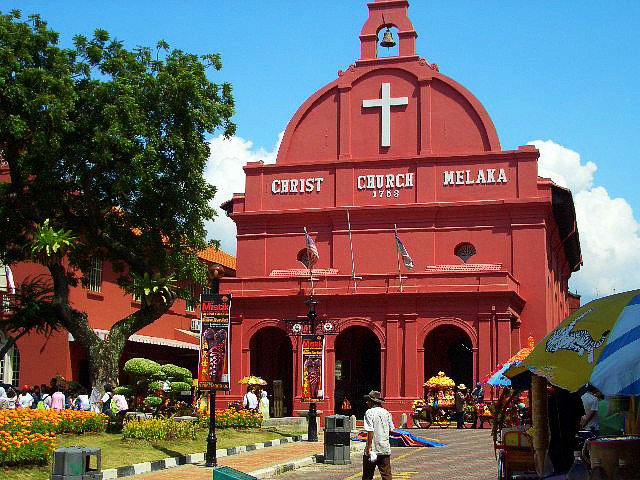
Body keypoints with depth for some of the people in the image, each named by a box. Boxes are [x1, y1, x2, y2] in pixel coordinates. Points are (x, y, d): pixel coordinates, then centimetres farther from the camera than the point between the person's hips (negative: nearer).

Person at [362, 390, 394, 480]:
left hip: (373, 449, -5)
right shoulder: (386, 412, 8)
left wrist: (369, 448, -14)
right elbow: (391, 429, 11)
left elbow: (370, 431, -15)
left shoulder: (369, 412, -9)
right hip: (385, 449, 5)